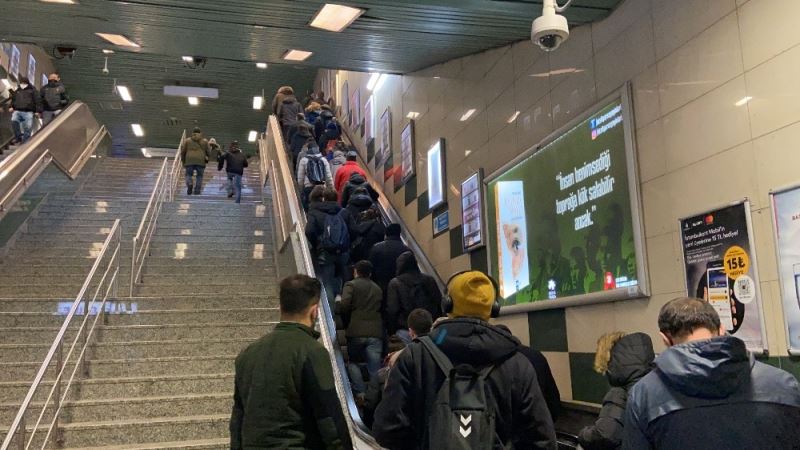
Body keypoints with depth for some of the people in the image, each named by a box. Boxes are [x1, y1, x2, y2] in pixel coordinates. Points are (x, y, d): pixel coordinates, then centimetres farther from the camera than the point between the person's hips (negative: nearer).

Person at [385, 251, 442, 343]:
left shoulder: (395, 283, -3)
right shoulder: (429, 280, 8)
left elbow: (392, 310, -5)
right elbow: (439, 305, 9)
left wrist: (390, 331, 4)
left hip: (406, 329, -3)